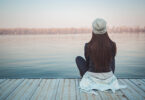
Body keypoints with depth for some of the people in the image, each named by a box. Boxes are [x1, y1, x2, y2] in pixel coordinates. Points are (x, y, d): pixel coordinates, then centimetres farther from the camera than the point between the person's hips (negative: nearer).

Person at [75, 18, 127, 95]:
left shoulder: (88, 46, -19)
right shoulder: (112, 45, -14)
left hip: (92, 77, -1)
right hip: (108, 78, 2)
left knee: (78, 58, 21)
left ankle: (86, 79, 23)